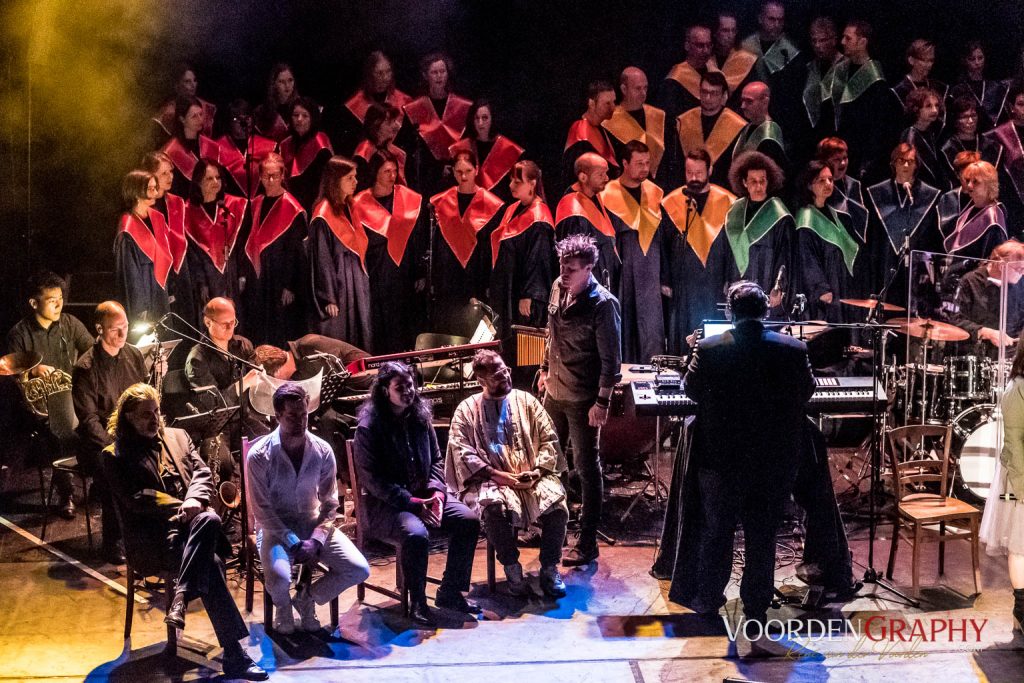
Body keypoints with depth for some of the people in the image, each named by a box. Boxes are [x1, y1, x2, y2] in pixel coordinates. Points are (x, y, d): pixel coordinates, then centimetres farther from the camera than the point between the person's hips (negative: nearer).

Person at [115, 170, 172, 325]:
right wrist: (139, 310, -18)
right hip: (141, 293, -7)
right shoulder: (128, 230, -16)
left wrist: (168, 293, 10)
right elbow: (129, 273, -16)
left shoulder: (157, 218, 5)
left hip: (159, 294, 7)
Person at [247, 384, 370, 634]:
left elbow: (330, 504, 0)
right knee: (279, 578, -34)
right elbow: (261, 510, -13)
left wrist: (316, 541, -15)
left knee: (359, 570, -15)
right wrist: (294, 543, -20)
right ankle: (283, 607, 5)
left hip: (313, 525, 4)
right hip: (275, 529, -4)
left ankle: (307, 597, 12)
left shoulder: (323, 451, -6)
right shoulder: (259, 455, -15)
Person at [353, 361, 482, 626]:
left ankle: (450, 592, 2)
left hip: (424, 495, 7)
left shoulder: (420, 416, 7)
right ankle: (417, 602, -15)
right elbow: (371, 478, -15)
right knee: (416, 534, -34)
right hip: (384, 504, -7)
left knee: (469, 520, -11)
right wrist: (412, 503, -21)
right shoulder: (369, 425, -12)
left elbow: (436, 459, 13)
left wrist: (437, 492, -6)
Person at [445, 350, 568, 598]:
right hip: (491, 479, -2)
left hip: (531, 477, 2)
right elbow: (462, 451, -5)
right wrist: (495, 474, -15)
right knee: (494, 508, -36)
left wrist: (538, 470, -8)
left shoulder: (525, 401, 13)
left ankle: (549, 568, -10)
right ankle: (512, 569, -16)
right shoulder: (467, 410, 5)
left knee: (557, 506, -27)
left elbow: (548, 438, 10)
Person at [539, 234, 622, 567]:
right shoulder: (558, 288, 1)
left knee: (587, 470, 1)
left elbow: (611, 359, -17)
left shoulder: (603, 305, -20)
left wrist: (602, 402, -18)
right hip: (554, 391, 7)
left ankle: (587, 544, 9)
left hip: (583, 400, -7)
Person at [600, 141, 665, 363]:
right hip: (622, 276, -3)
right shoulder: (608, 197, -3)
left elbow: (663, 237, 12)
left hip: (650, 278, 3)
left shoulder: (655, 194, 9)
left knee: (652, 335, -2)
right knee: (623, 330, 1)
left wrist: (665, 278, 8)